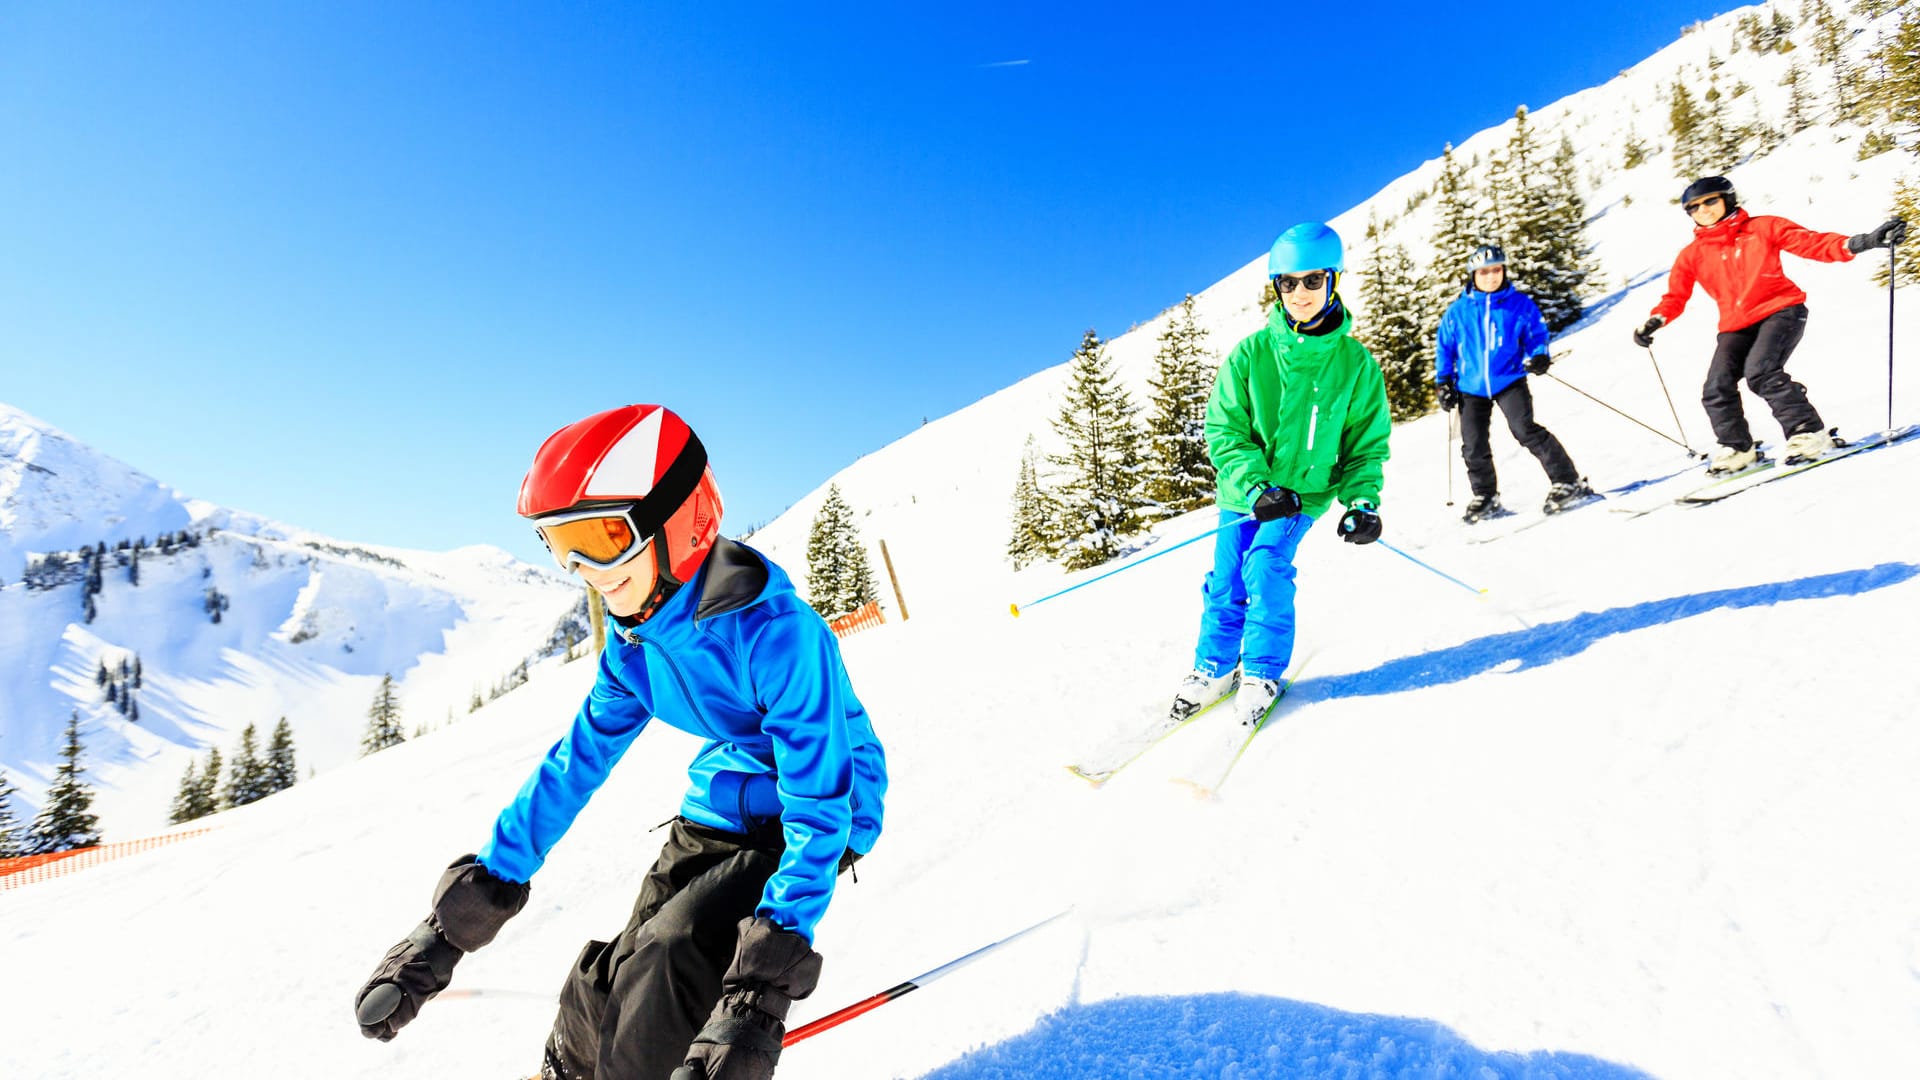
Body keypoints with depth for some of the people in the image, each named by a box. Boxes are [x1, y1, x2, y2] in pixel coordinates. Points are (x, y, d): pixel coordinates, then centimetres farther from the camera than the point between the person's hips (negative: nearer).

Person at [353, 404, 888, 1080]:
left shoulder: (775, 632, -31)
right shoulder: (635, 645, -6)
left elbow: (819, 809, -32)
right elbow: (572, 767, 1)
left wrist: (758, 997, -39)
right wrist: (449, 929, -1)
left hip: (806, 815, -6)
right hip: (717, 814, 7)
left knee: (669, 961, -23)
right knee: (614, 984, 0)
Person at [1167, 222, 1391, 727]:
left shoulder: (1355, 362, -6)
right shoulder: (1251, 353, -8)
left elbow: (1368, 442, 2)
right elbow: (1224, 429, -9)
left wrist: (1363, 501, -12)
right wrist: (1256, 486, -21)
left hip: (1305, 491, -1)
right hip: (1242, 492, 1)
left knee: (1266, 565, -20)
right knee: (1226, 580, 1)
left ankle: (1263, 672, 1)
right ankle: (1214, 668, 24)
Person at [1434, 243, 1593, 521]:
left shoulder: (1520, 304, 0)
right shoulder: (1457, 311, 3)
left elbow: (1537, 332, 8)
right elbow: (1444, 346, 12)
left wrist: (1539, 356, -12)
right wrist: (1443, 382, 7)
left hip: (1509, 380, -2)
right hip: (1471, 386, 3)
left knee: (1525, 430, -19)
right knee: (1473, 446, 4)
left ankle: (1568, 482, -10)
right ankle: (1485, 497, 25)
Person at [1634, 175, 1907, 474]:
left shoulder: (1762, 228, 3)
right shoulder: (1692, 255, 9)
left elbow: (1813, 243, -1)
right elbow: (1675, 296, 8)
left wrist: (1860, 243, -16)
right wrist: (1655, 321, -12)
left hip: (1780, 311, -3)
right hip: (1735, 327, 4)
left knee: (1760, 372, -28)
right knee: (1717, 389, -13)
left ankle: (1810, 434, -16)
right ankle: (1736, 449, 8)